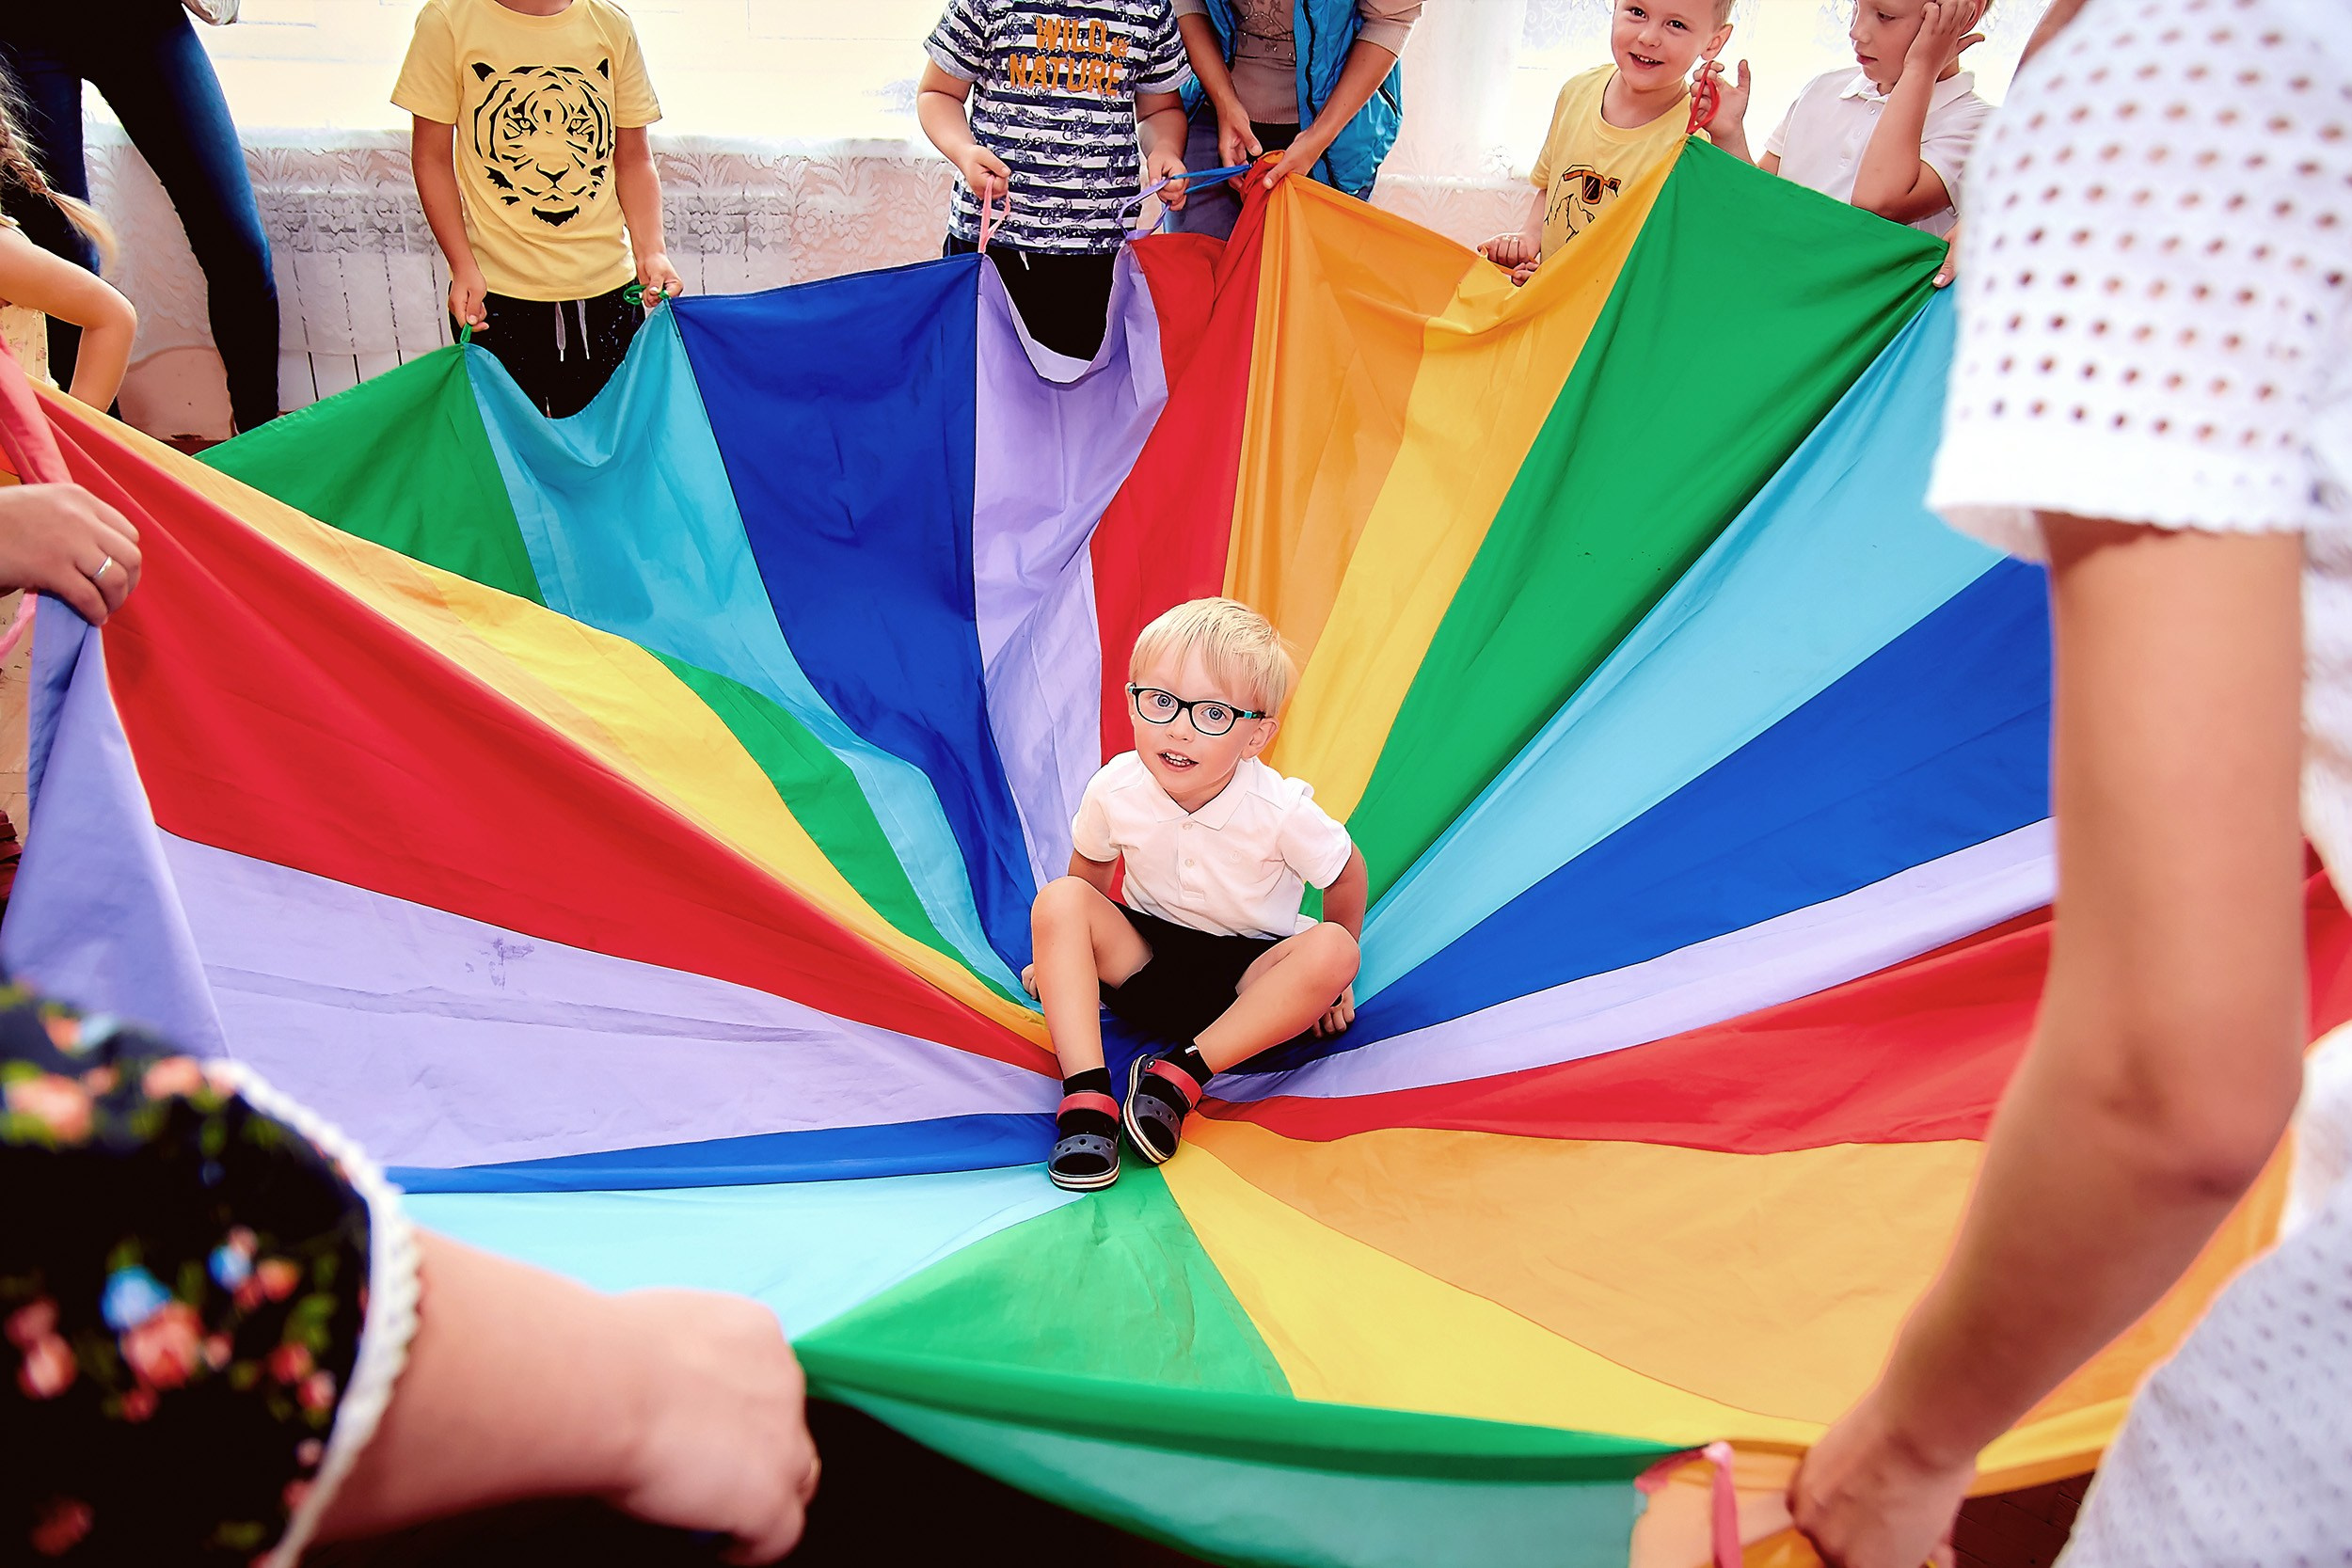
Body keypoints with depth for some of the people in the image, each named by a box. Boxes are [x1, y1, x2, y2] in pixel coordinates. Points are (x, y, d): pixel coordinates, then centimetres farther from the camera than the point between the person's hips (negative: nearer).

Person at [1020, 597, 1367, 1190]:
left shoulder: (1281, 809, -22)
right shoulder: (1114, 790, -16)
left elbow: (1348, 874, -4)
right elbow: (1091, 873, 6)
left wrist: (1332, 976, 5)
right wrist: (1066, 957, 13)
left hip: (1250, 976, -1)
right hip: (1145, 958, 2)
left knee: (1330, 949, -32)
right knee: (1059, 901, -25)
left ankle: (1180, 1075, -31)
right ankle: (1085, 1097, -33)